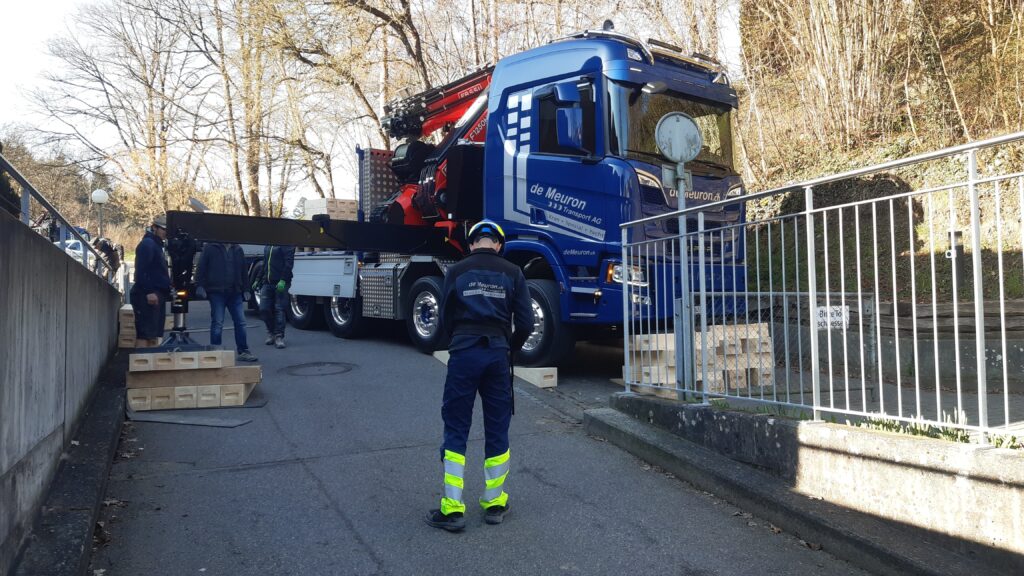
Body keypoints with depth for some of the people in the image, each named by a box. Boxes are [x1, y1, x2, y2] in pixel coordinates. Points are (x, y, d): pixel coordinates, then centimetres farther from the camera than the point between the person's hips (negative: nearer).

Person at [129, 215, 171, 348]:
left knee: (154, 333, 12)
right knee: (145, 333, -11)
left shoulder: (157, 245, 22)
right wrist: (149, 292, -24)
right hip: (148, 296, -10)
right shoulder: (147, 244, -9)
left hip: (157, 296, 10)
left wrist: (167, 289, 17)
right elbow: (141, 271, -20)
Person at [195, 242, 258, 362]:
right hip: (217, 292, -4)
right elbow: (201, 268, -5)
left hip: (235, 293, 4)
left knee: (241, 322, 4)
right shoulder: (210, 247, -2)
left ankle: (243, 351, 12)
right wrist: (200, 286, -12)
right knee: (217, 323, -1)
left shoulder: (238, 249, 11)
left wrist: (245, 289, 14)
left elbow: (243, 271, 16)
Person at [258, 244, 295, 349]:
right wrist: (258, 281, 20)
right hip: (267, 283, 6)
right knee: (263, 309, 2)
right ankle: (271, 332, 20)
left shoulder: (286, 245, -6)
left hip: (280, 283, -6)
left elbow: (289, 263, -16)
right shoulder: (267, 246, 18)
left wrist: (283, 280, -24)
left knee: (279, 310, -4)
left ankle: (279, 337, 3)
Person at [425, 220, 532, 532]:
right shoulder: (512, 273, 4)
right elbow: (525, 323, 1)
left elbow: (445, 320, 5)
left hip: (463, 354, -1)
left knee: (456, 431, 6)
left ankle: (452, 508, 4)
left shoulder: (456, 271, 3)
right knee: (497, 430, 12)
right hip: (498, 354, 1)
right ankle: (494, 503, 22)